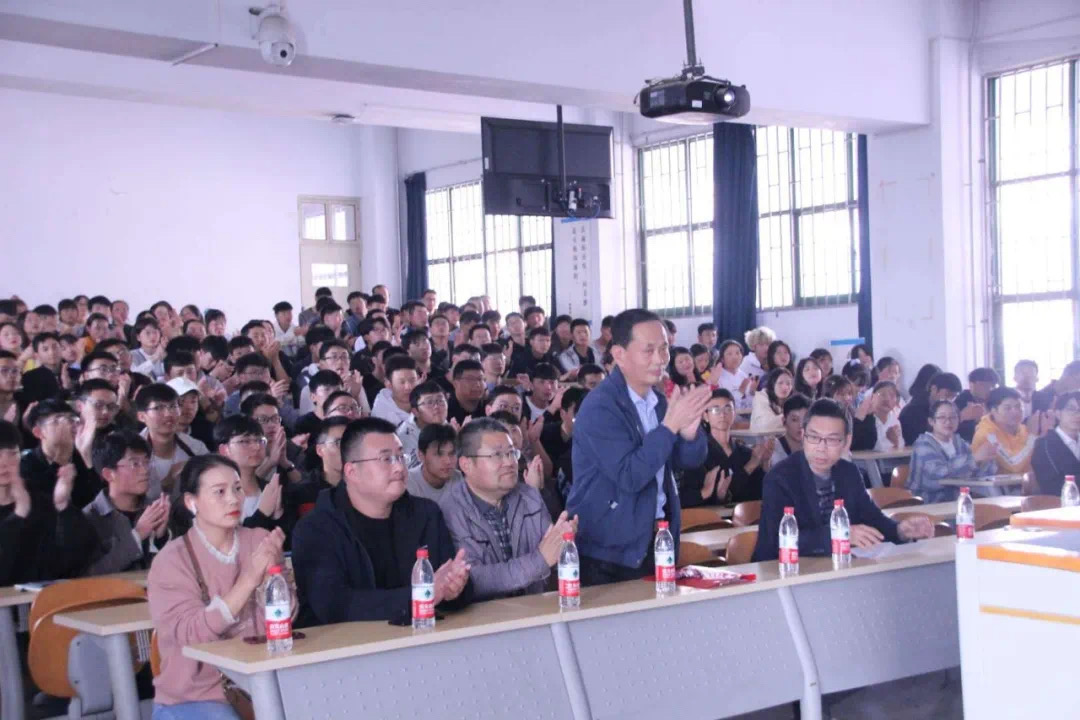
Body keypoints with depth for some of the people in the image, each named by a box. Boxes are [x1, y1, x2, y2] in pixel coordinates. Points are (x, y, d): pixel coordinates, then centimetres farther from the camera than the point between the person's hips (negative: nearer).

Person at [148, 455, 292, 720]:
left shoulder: (259, 541, 2)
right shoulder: (172, 560, -7)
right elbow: (191, 634, -19)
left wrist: (273, 571, -22)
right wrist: (248, 580, -27)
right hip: (193, 697, -3)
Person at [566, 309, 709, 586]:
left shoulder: (658, 401, 7)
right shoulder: (599, 408, -17)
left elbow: (689, 460, 7)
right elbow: (629, 477, -24)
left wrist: (688, 431, -15)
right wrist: (670, 424, -25)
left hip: (655, 539, 7)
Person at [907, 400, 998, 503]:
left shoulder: (960, 443, 12)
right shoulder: (923, 444, -9)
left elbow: (980, 475, 5)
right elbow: (938, 472, -27)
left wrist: (985, 459, -15)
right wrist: (974, 458, -30)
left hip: (958, 502, 7)